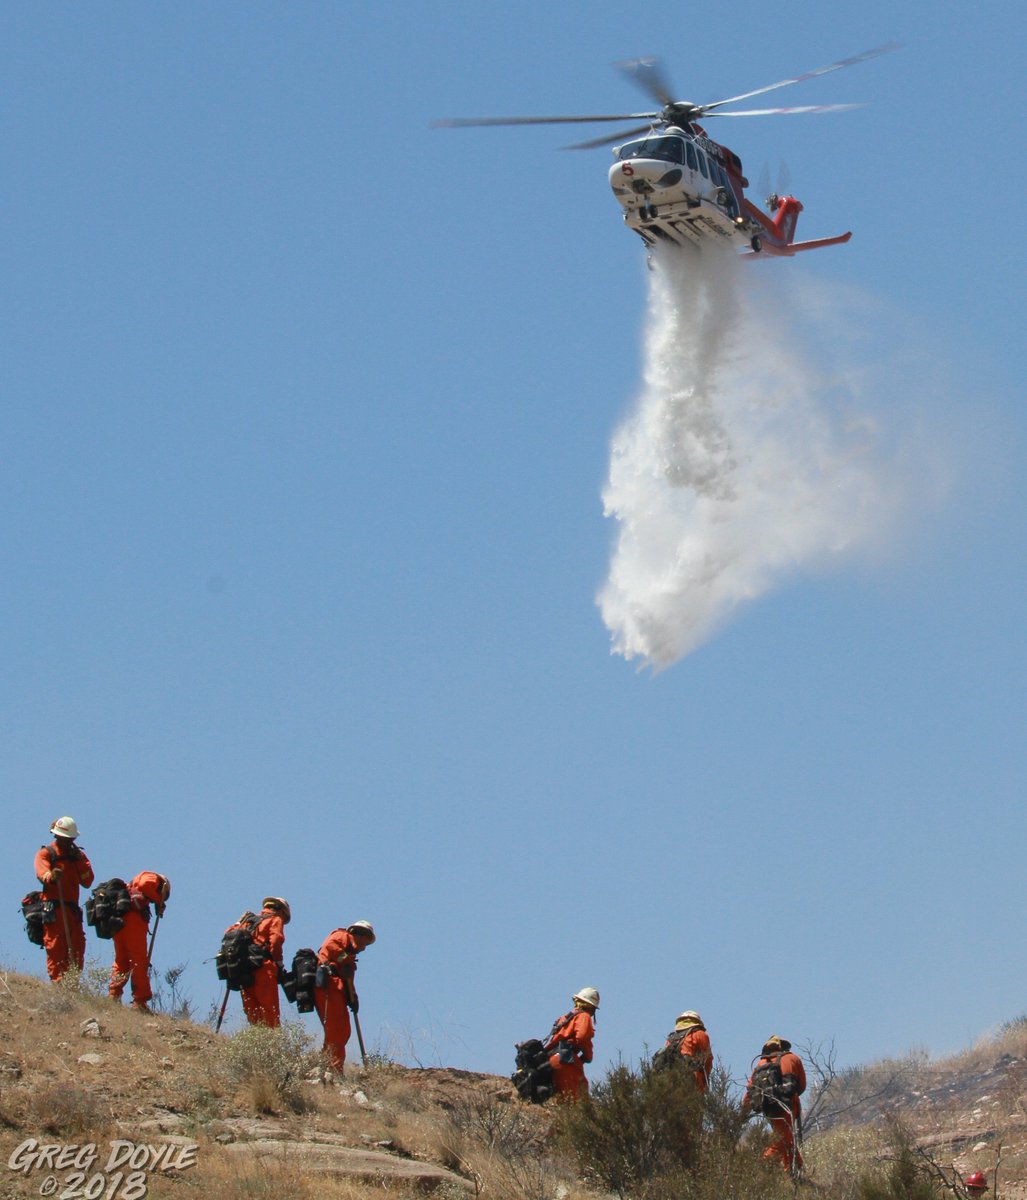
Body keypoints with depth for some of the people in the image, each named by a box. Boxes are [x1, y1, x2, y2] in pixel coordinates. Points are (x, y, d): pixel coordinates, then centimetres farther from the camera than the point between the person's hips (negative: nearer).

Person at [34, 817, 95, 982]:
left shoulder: (77, 854, 22)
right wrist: (51, 877, -41)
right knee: (56, 948, -11)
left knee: (77, 948, 1)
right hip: (53, 909, -5)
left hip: (72, 909, 5)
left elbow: (87, 881, 10)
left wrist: (79, 860, -1)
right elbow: (42, 872, -18)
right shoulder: (46, 853, 6)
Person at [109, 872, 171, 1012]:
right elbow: (145, 885, -15)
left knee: (121, 961, 17)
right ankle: (140, 1002, -9)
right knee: (139, 962, -5)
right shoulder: (153, 878, 10)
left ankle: (113, 995, 9)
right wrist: (158, 901, -3)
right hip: (132, 919, -8)